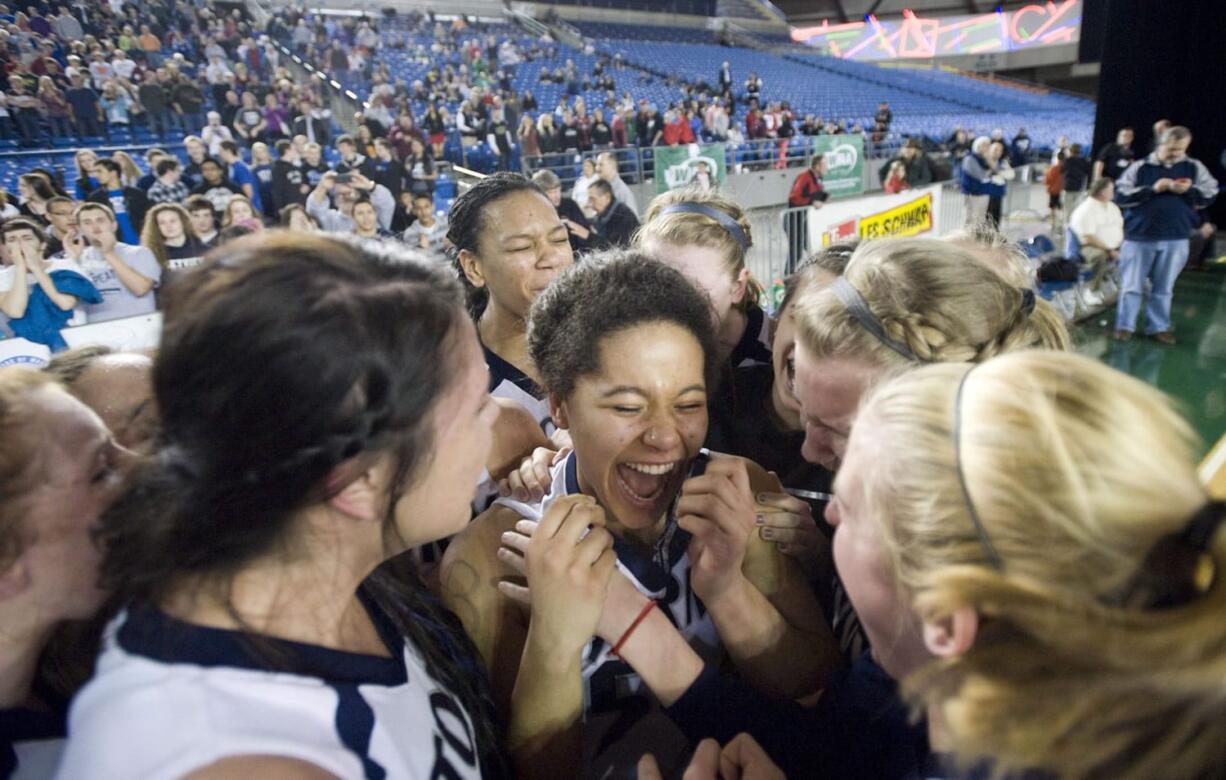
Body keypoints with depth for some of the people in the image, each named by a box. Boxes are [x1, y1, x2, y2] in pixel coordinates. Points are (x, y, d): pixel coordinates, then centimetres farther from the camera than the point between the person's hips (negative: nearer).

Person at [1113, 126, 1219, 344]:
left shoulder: (1195, 168, 6)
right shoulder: (1139, 167, -1)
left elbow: (1210, 195, 6)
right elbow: (1120, 195, -8)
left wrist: (1189, 191, -13)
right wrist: (1152, 189, -18)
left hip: (1175, 239, 2)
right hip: (1139, 237, -2)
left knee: (1163, 288, 9)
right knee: (1131, 285, 3)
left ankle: (1158, 327, 19)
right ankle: (1125, 325, 13)